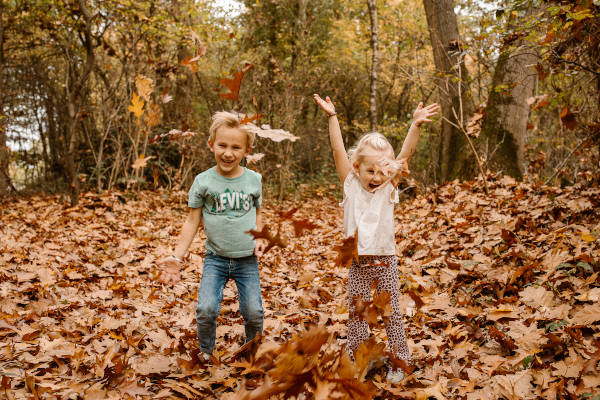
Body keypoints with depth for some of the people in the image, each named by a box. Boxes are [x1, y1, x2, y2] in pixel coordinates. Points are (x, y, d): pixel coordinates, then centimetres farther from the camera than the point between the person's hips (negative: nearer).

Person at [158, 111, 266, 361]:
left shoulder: (253, 180, -1)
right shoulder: (204, 181, -7)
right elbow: (192, 221, -3)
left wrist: (259, 238, -5)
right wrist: (177, 257, -9)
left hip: (247, 260, 1)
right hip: (215, 258, -1)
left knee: (253, 313, 0)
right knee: (206, 310, -12)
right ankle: (205, 354, 16)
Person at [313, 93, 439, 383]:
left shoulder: (388, 188, -1)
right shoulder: (351, 186, -2)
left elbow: (405, 154, -10)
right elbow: (338, 151, -8)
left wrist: (416, 124, -19)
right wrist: (332, 117, -13)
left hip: (385, 261, 0)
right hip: (357, 262, 1)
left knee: (392, 313, 7)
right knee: (356, 313, 10)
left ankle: (398, 360, 19)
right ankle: (356, 359, 23)